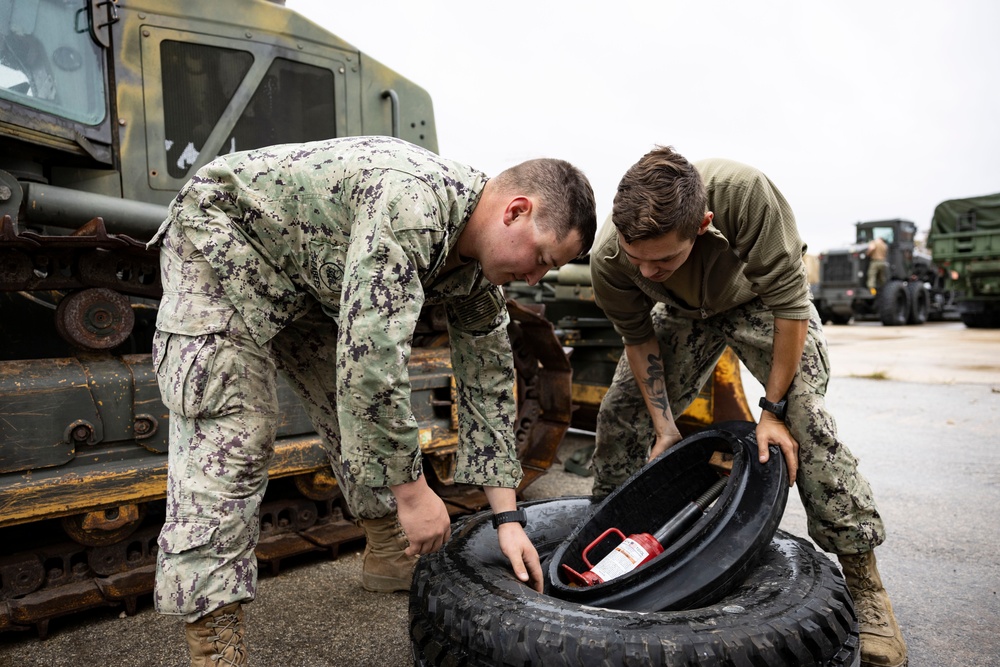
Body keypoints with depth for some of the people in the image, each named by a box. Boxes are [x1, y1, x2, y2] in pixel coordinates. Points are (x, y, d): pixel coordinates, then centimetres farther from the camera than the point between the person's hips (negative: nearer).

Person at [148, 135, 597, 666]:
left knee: (369, 405, 6)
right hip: (221, 243, -8)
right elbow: (371, 355, -40)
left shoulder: (476, 266, -7)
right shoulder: (412, 200, -36)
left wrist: (507, 519, -3)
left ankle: (393, 557, 23)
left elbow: (487, 385, -2)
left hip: (308, 274, 8)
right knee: (230, 438, -17)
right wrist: (413, 490, -29)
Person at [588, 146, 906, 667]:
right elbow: (639, 341, -15)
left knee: (806, 421, -19)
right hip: (684, 314, 3)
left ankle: (864, 580, -1)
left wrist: (774, 408, -26)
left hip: (761, 302, -2)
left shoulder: (744, 192, -42)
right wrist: (664, 428, -16)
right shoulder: (608, 259, -32)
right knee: (618, 415, -6)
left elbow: (789, 303, -31)